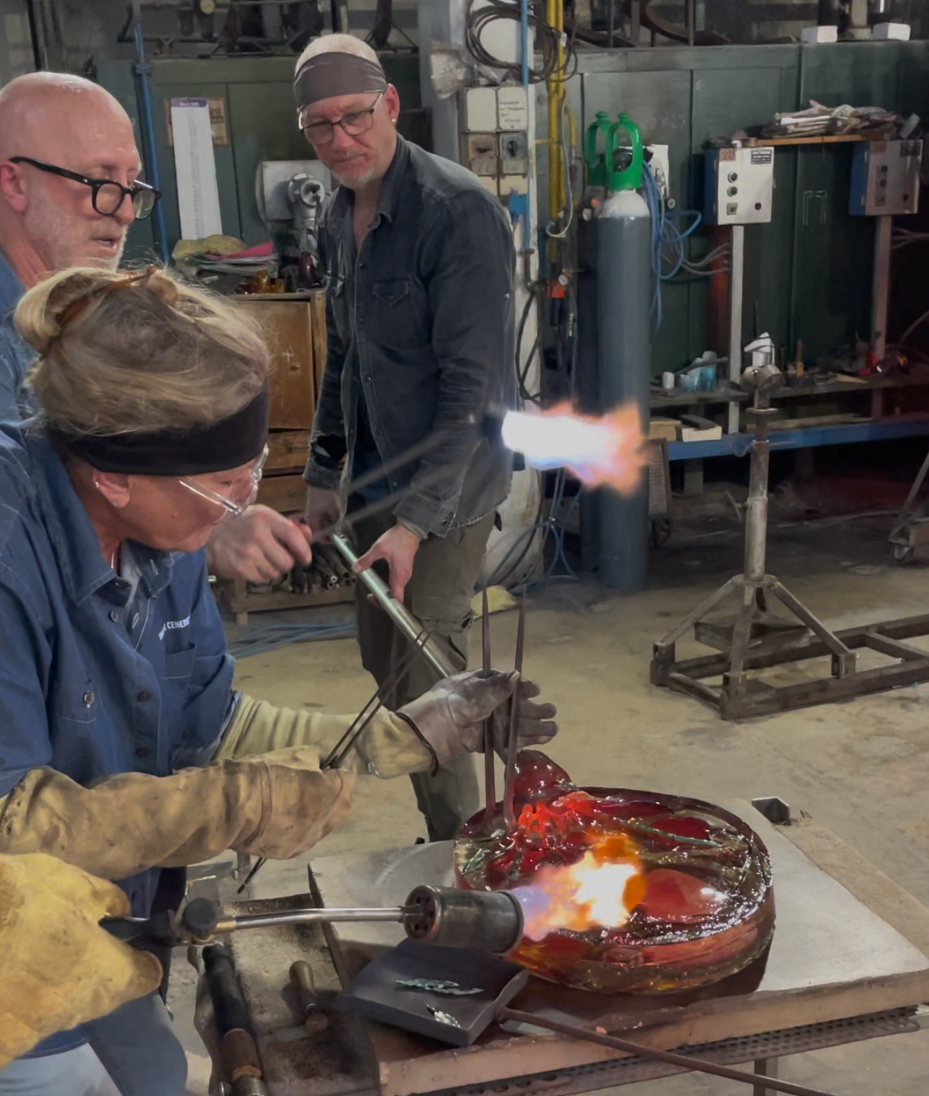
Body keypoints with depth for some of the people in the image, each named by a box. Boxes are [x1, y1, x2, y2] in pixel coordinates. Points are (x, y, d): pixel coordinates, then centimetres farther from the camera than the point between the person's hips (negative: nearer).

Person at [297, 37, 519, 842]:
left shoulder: (460, 212, -20)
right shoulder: (341, 215, 7)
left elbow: (474, 384, -24)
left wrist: (416, 522, -27)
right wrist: (324, 473, 15)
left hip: (444, 488, -8)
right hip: (373, 476, 9)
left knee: (424, 686, -5)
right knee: (383, 659, 17)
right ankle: (446, 828, 36)